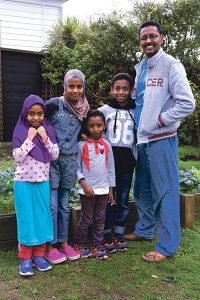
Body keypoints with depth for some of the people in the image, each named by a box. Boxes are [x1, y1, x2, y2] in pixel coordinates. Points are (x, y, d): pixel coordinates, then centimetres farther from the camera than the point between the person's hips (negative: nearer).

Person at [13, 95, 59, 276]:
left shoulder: (48, 130, 2)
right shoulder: (20, 132, -6)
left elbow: (55, 155, -2)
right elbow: (17, 157, -14)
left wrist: (45, 138, -15)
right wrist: (30, 138, -20)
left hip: (43, 182, 3)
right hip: (24, 183, -3)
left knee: (42, 218, 7)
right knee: (26, 219, 2)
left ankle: (39, 254, 21)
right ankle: (25, 258, 14)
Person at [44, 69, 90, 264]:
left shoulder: (83, 109, 8)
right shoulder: (54, 104, -9)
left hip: (70, 160, 5)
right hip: (51, 159, -4)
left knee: (64, 204, 13)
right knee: (52, 204, -1)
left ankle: (63, 242, 25)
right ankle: (49, 246, 12)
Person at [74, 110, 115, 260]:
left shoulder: (107, 145, 6)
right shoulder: (82, 145, -4)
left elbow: (111, 168, 9)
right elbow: (77, 167, -4)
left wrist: (111, 189, 8)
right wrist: (83, 183, -15)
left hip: (104, 189, 3)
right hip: (88, 189, -3)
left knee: (100, 220, 12)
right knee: (86, 220, 6)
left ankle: (98, 246, 23)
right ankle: (80, 245, 23)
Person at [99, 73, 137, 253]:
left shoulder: (136, 112, 4)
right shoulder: (104, 110, 1)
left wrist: (136, 158, 2)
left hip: (127, 162, 2)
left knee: (123, 199, 9)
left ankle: (119, 235, 23)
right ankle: (107, 236, 17)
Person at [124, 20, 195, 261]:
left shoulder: (171, 65, -10)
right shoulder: (140, 67, 13)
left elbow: (187, 104, -16)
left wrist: (160, 120, -14)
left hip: (161, 138, -8)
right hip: (142, 137, 8)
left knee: (165, 191, -1)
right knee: (142, 189, 18)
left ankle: (167, 245, 9)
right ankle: (144, 230, 36)